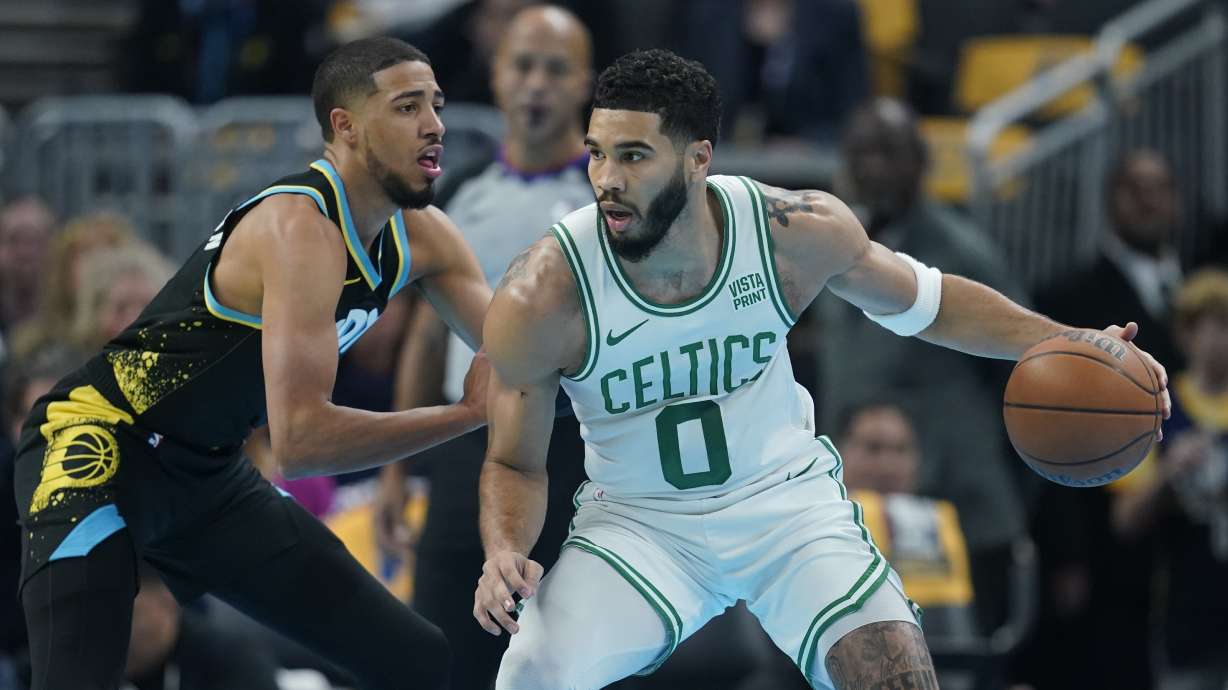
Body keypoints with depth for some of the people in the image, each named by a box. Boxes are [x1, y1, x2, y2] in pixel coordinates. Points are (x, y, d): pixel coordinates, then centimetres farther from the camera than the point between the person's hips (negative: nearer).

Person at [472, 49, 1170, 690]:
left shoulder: (794, 231, -18)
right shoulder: (541, 298, -23)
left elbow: (927, 302, 3)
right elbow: (515, 464, -8)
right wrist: (504, 554, -28)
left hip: (786, 498, 1)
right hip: (637, 521, -1)